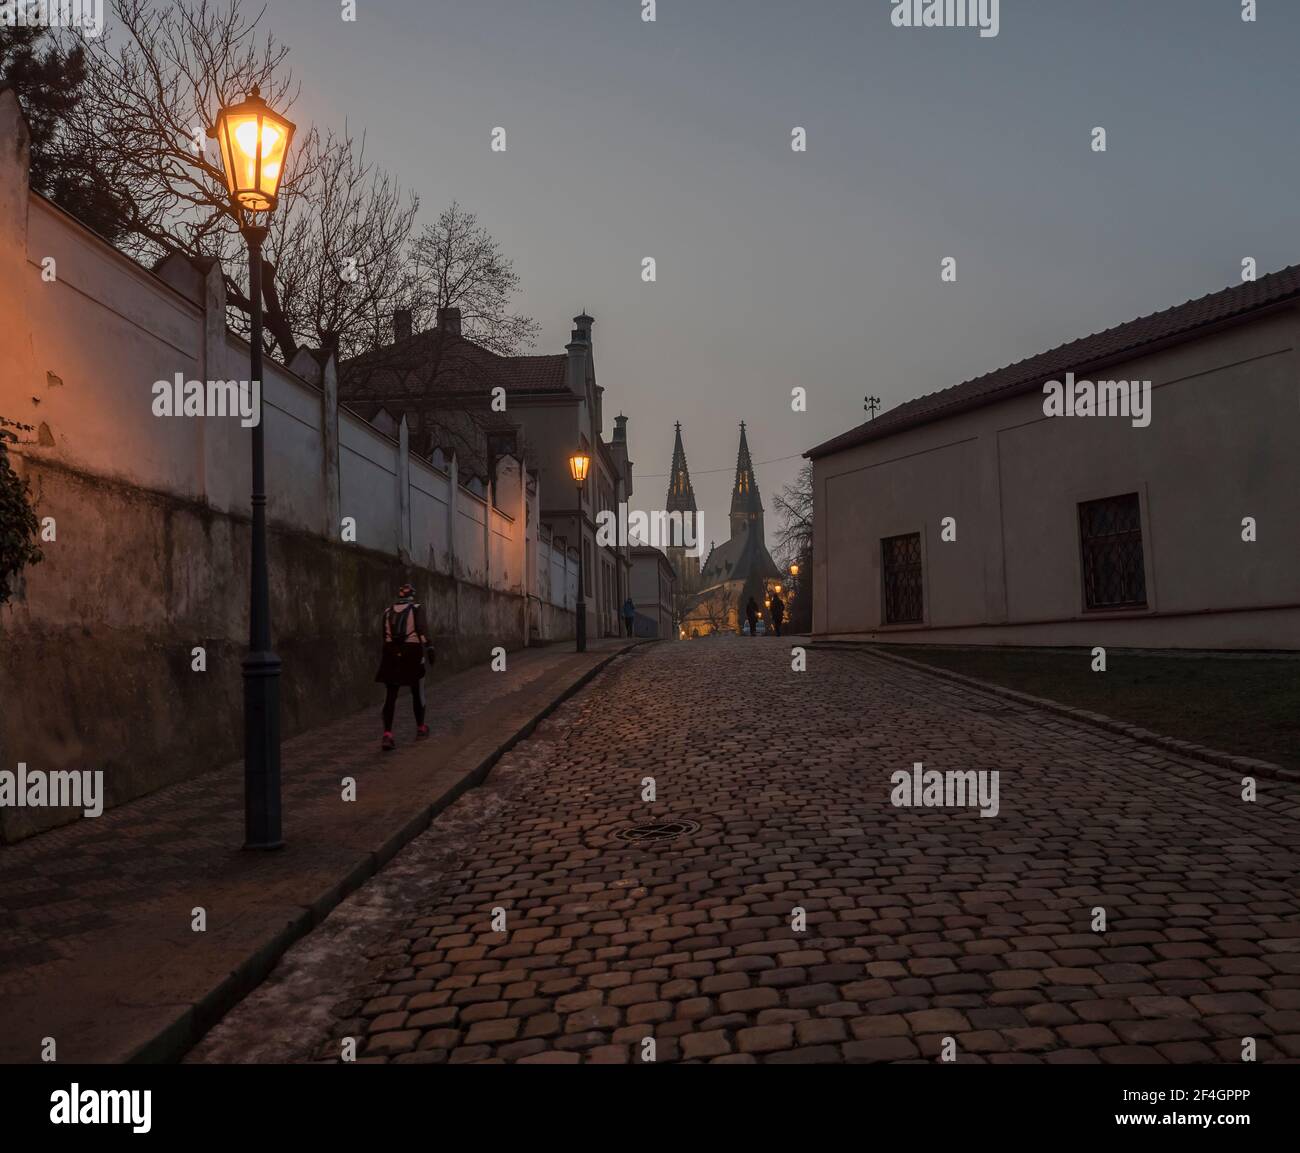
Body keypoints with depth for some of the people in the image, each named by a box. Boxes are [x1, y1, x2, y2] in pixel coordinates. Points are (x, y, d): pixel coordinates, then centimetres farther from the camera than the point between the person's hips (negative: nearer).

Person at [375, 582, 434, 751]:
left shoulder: (388, 610, 15)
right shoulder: (417, 607, 2)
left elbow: (385, 635, 17)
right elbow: (422, 628, -14)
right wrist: (429, 647, -21)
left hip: (391, 651, 3)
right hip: (412, 650, -3)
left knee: (391, 695, 1)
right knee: (417, 692, 14)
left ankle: (387, 735, -11)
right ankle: (421, 728, 27)